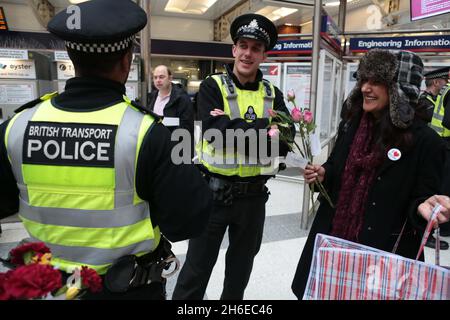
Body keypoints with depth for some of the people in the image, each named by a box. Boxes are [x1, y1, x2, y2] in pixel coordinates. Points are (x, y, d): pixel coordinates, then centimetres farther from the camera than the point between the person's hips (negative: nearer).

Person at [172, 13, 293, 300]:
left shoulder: (273, 95, 3)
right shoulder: (212, 87, -6)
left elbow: (283, 144, -11)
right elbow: (217, 134, -23)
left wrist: (234, 129, -20)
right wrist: (263, 128, -19)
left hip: (254, 195, 4)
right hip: (214, 192, -3)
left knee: (241, 265, 22)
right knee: (197, 268, 9)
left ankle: (232, 298, 45)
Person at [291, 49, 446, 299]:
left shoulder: (424, 141, -13)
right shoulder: (351, 124, 2)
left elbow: (423, 198, -8)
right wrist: (322, 173, -7)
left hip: (385, 250, -5)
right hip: (334, 238, 5)